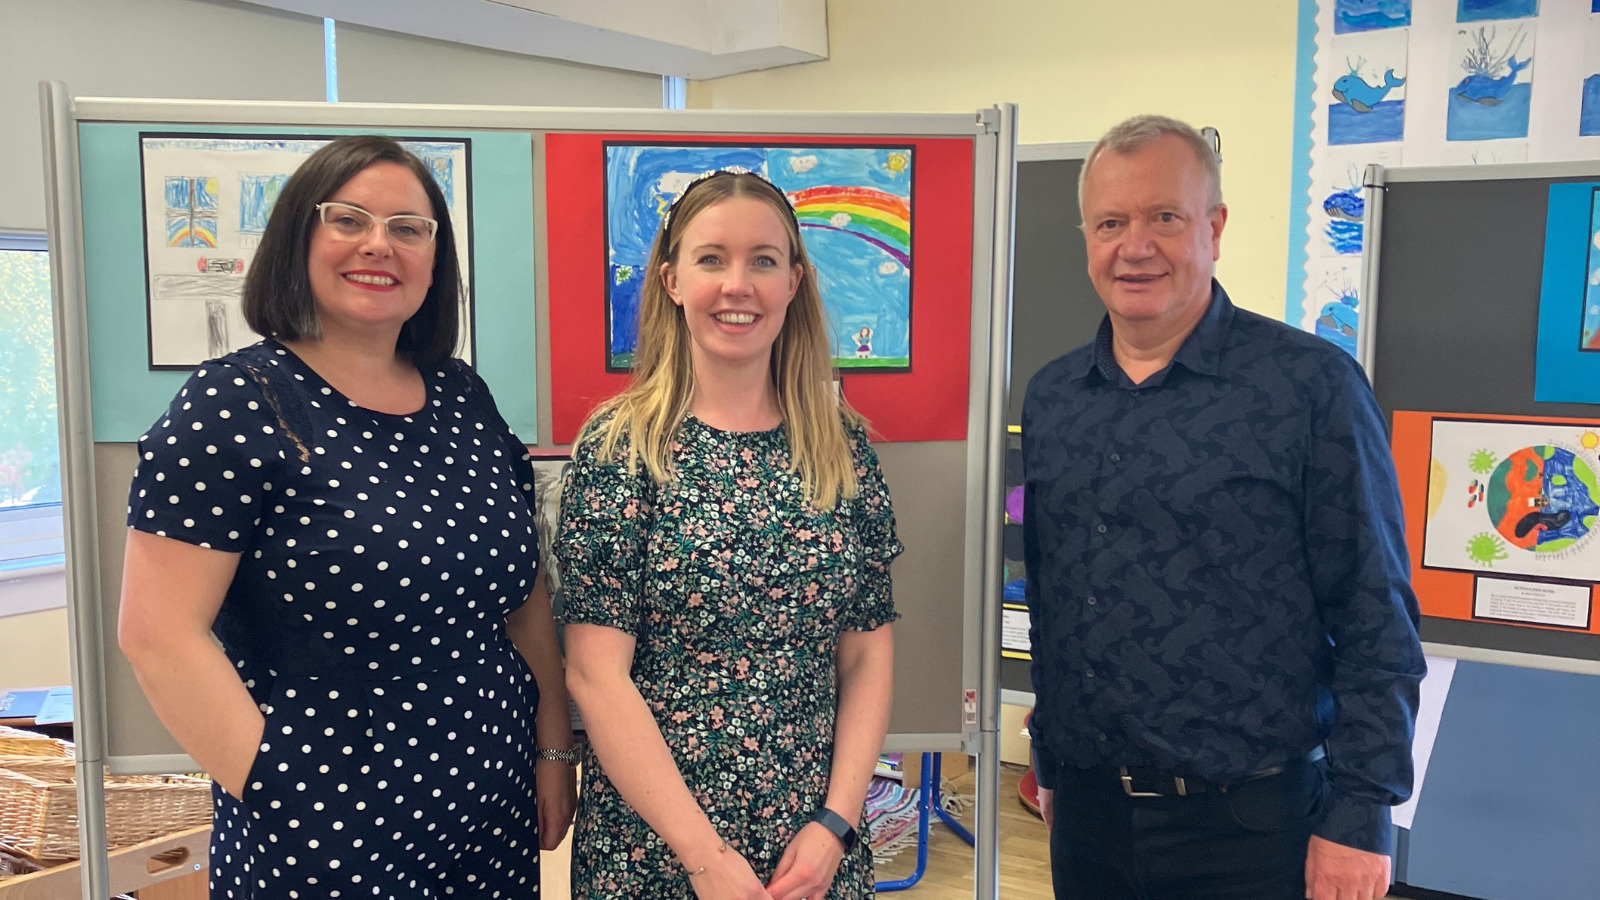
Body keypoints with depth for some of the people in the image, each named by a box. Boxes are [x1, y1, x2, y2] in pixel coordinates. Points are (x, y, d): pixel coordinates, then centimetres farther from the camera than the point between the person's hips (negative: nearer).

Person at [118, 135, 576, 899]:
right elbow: (158, 633, -15)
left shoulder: (464, 399, 5)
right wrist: (279, 795, -16)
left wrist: (555, 752, 8)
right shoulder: (235, 406, -11)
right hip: (323, 839, -5)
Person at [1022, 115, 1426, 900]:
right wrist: (1050, 762, 13)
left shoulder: (1311, 386, -9)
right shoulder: (1049, 398, 5)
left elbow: (1376, 624, -9)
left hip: (1250, 825, -4)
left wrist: (1359, 817, -10)